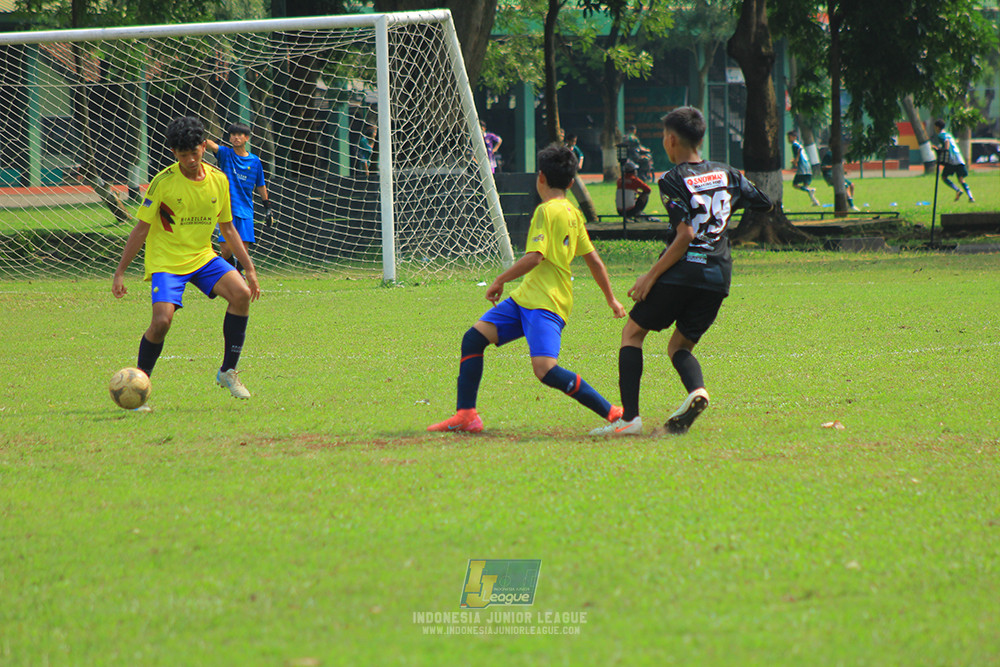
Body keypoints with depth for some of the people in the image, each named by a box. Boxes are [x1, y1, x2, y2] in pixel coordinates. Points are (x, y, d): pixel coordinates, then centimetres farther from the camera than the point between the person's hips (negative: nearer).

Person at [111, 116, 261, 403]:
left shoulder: (219, 180, 1)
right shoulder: (163, 182, -12)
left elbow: (227, 228, 13)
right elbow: (141, 229, -6)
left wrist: (249, 268, 12)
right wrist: (120, 272, -6)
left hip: (203, 257, 4)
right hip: (166, 261, -4)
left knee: (242, 294, -18)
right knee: (162, 320, -23)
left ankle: (228, 372, -5)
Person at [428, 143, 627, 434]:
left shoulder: (546, 211, -10)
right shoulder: (573, 214, 16)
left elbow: (535, 257, -20)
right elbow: (594, 261, 21)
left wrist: (500, 280, -9)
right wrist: (612, 300, 29)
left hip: (545, 304, -10)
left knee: (545, 370, -25)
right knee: (474, 338, 5)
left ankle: (612, 413, -19)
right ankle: (466, 415, 2)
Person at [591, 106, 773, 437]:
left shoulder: (673, 180, -5)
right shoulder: (726, 174, 13)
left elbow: (685, 235, -14)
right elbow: (766, 204, 24)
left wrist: (651, 276, -12)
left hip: (681, 273, -6)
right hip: (718, 277, 6)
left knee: (632, 332, 10)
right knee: (679, 345, 18)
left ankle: (629, 416, -5)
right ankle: (696, 389, -17)